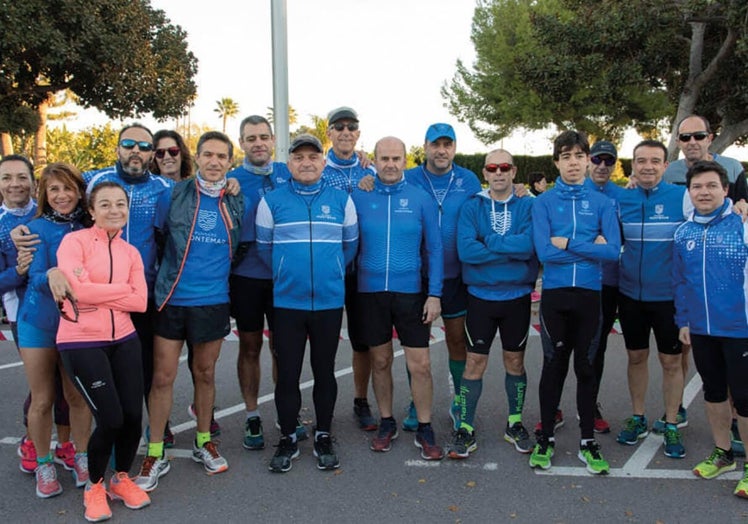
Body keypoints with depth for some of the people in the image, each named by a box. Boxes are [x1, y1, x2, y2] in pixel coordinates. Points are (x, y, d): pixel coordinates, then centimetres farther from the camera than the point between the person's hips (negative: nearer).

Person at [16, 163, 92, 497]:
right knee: (42, 400, 8)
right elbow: (35, 277, -21)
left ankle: (81, 458, 25)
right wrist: (50, 275, -41)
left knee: (77, 396, 8)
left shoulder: (89, 227, -3)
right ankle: (43, 465, 25)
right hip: (39, 323, -1)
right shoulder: (37, 229, -10)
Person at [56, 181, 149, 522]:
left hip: (124, 340, 5)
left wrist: (94, 290, -11)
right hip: (81, 342, -5)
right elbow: (78, 291, -19)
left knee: (133, 416, 2)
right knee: (111, 420, -6)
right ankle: (94, 485, 23)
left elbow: (140, 302, -2)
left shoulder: (130, 252, 10)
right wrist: (122, 290, -8)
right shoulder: (74, 241, -5)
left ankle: (121, 479, 30)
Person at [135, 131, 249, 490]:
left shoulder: (237, 203, 3)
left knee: (205, 373, 14)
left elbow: (240, 246, 16)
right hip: (171, 298, -1)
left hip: (213, 301, 2)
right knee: (162, 377, 1)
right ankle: (155, 454, 14)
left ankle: (204, 442, 31)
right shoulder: (175, 194, -3)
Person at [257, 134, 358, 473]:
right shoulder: (271, 201, 0)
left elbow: (350, 245, 11)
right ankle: (288, 439, 23)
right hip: (287, 302, 0)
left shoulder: (341, 200, 2)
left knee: (324, 371, 11)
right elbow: (264, 247, 8)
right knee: (287, 374, 5)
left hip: (330, 301, 1)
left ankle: (323, 437, 27)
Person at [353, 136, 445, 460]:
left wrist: (434, 293, -5)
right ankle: (386, 424, 29)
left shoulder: (421, 199, 0)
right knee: (380, 361, 12)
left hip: (410, 292, -1)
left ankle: (424, 431, 17)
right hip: (370, 291, 1)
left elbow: (434, 248, 1)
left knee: (420, 364, 0)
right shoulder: (358, 197, 1)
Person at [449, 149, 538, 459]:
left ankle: (515, 423, 30)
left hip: (518, 297, 1)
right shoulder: (472, 207, -1)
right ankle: (466, 429, 14)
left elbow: (529, 245, -19)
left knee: (515, 361, 13)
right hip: (481, 296, 0)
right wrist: (512, 250, -15)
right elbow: (465, 250, -17)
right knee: (475, 363, 3)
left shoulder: (527, 207, -1)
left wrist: (489, 241, -15)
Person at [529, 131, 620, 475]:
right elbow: (544, 252, -13)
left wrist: (568, 243, -12)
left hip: (589, 294, 1)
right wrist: (590, 247, -10)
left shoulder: (602, 203, 3)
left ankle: (588, 442, 22)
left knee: (586, 367, 10)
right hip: (554, 294, -1)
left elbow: (613, 251, -10)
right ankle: (545, 439, 21)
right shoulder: (544, 202, 0)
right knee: (554, 366, 7)